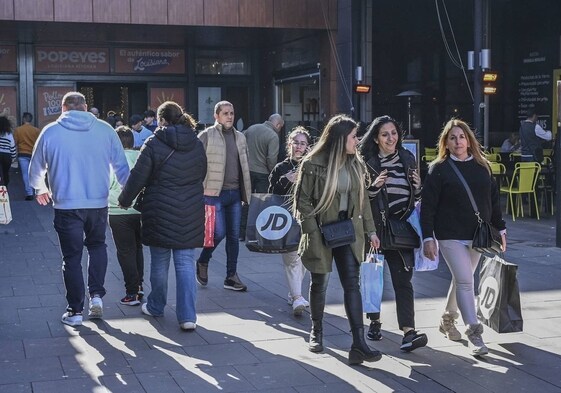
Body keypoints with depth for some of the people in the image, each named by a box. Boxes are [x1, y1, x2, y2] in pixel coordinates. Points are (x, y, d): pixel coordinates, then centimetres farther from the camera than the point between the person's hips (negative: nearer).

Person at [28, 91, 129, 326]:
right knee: (97, 245, 23)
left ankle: (75, 311, 11)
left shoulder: (51, 132, -1)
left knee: (72, 256, 7)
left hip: (66, 205, -1)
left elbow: (36, 168, 11)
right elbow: (121, 165, 6)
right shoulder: (105, 130, 0)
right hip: (98, 203, 1)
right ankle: (96, 295, 12)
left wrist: (40, 189, 31)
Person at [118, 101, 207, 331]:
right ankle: (188, 316, -5)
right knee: (186, 263, 3)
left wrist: (125, 200, 8)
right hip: (191, 214, 3)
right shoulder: (197, 145, 4)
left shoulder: (154, 144, -9)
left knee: (159, 262, 13)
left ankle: (156, 307, 30)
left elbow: (138, 177, -7)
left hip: (160, 212, -3)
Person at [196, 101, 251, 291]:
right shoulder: (206, 136, -4)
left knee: (234, 235, 6)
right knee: (219, 232, -10)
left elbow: (245, 166, 20)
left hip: (235, 193, 6)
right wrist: (201, 189, -11)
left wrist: (246, 193, 15)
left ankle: (231, 276, 14)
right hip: (215, 193, -6)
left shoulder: (240, 137, 15)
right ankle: (202, 262, 17)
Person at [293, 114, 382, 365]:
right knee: (319, 283, 12)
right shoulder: (313, 165, -11)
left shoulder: (356, 164, 6)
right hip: (322, 232, -3)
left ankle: (359, 344, -12)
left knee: (352, 284, -6)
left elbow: (362, 199, 13)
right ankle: (317, 331, 35)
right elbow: (302, 199, -9)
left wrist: (370, 230, 10)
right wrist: (313, 231, -15)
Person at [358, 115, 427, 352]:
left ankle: (408, 332, -14)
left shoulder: (408, 159, 8)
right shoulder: (366, 163, -5)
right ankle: (374, 321, 31)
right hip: (375, 228, -2)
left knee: (403, 279, -6)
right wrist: (374, 186, -23)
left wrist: (417, 186, -3)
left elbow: (416, 197, 19)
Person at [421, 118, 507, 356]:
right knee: (465, 281, -11)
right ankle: (474, 333, -8)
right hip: (450, 236, -5)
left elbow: (493, 200, 13)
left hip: (477, 236, 5)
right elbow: (428, 206, -8)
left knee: (462, 280, 14)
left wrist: (500, 230, 11)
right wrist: (428, 238, -13)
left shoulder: (482, 167, 7)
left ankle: (447, 320, 34)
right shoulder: (438, 169, -5)